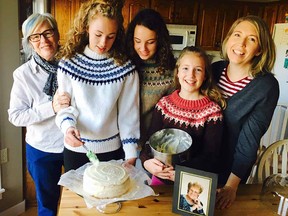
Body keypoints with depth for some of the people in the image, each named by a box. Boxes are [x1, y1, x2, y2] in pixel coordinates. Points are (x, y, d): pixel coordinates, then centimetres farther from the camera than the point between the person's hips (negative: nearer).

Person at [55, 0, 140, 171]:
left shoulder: (125, 67, -10)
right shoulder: (69, 63, -9)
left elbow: (129, 113, -7)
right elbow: (64, 104, -5)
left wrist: (131, 154, -8)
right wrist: (68, 127, -26)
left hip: (112, 149, 0)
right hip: (76, 149, 1)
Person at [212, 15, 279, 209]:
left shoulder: (267, 86, -21)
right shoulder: (215, 69, -8)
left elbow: (249, 140, -19)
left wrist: (231, 186, -16)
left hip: (231, 166, -4)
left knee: (217, 205, 20)